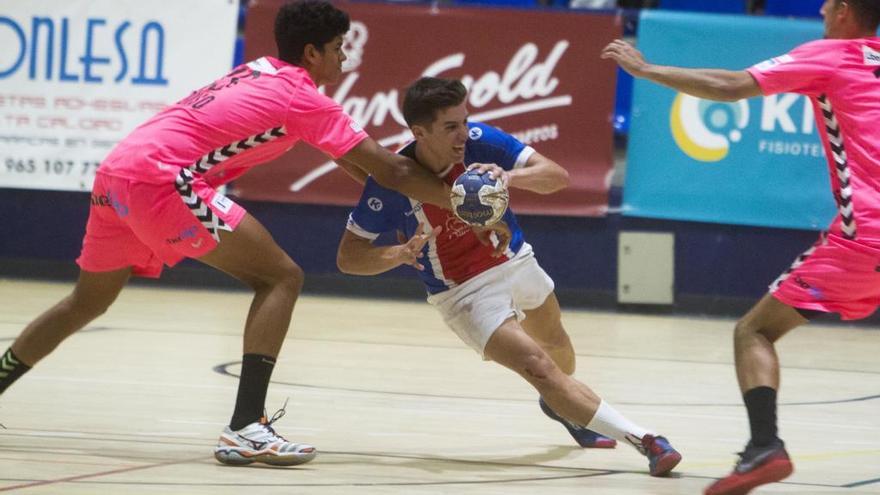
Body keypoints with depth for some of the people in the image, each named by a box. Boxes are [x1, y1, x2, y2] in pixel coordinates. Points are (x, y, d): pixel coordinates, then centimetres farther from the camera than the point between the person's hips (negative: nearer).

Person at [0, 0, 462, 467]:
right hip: (162, 180, -9)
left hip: (115, 172, 9)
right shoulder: (302, 96, -3)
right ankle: (245, 428, -14)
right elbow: (392, 171, -4)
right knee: (281, 278, -5)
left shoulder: (260, 73, 22)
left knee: (87, 302, 26)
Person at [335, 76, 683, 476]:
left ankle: (561, 405, 61)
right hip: (463, 292, -4)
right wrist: (400, 253, -37)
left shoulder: (480, 141, -21)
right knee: (539, 367, -20)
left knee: (559, 351, 26)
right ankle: (641, 439, -19)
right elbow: (348, 257, -18)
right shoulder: (391, 181, -25)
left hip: (515, 262, 4)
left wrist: (509, 176, -44)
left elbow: (557, 176, -24)